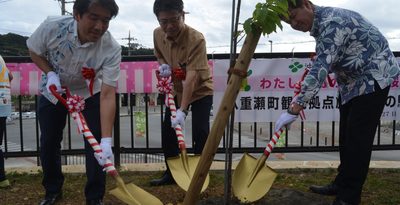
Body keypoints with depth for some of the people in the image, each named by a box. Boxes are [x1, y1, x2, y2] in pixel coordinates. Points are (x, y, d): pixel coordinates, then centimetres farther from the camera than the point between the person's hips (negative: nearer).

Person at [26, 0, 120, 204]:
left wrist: (106, 140, -45)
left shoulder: (111, 49, -34)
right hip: (53, 92, 2)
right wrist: (50, 73, -26)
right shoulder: (52, 26, -30)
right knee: (48, 142, 7)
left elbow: (107, 95, -38)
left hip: (90, 94, -1)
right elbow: (34, 51, -7)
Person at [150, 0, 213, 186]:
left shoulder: (196, 39, -32)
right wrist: (163, 65, -14)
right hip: (175, 89, 6)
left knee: (200, 132, -14)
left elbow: (191, 77, -38)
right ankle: (171, 173, 23)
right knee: (167, 131, 6)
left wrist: (182, 110, -43)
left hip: (200, 90, -6)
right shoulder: (157, 34, -11)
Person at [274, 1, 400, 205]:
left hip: (373, 77, -10)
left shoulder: (331, 21, -25)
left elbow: (320, 69, -34)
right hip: (352, 79, 10)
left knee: (358, 137, -8)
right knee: (346, 135, 12)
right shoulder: (319, 23, 5)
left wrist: (294, 109, -37)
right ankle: (342, 184, 22)